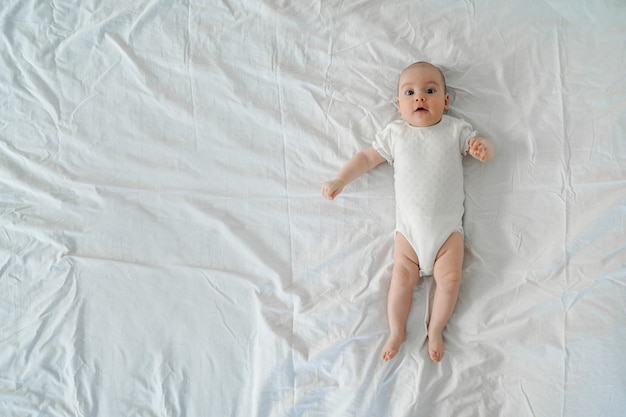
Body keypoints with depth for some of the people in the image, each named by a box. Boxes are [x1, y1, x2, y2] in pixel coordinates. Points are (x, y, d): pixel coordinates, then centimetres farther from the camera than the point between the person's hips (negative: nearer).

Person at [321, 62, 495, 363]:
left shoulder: (455, 129, 4)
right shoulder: (395, 133, 6)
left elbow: (487, 153, 5)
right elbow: (366, 158, 9)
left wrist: (482, 147, -20)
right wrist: (339, 181, -2)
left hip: (448, 227, 0)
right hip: (408, 227, 0)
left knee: (449, 278, -9)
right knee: (402, 278, -5)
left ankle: (435, 330, 13)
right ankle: (396, 332, 13)